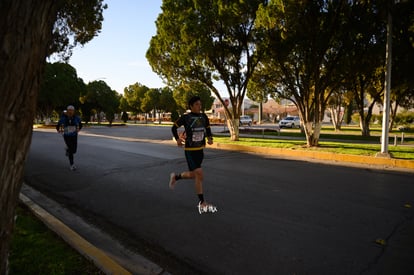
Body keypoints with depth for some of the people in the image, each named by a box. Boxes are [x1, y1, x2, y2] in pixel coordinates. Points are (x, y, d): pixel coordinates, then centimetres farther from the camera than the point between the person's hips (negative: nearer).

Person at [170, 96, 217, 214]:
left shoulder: (204, 117, 3)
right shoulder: (185, 117, -9)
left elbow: (208, 129, 16)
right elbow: (174, 128, 2)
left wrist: (209, 138, -3)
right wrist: (178, 139, -10)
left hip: (200, 150, 6)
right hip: (190, 151, -6)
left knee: (193, 175, 16)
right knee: (199, 175, -11)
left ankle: (175, 177, 45)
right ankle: (202, 203, 1)